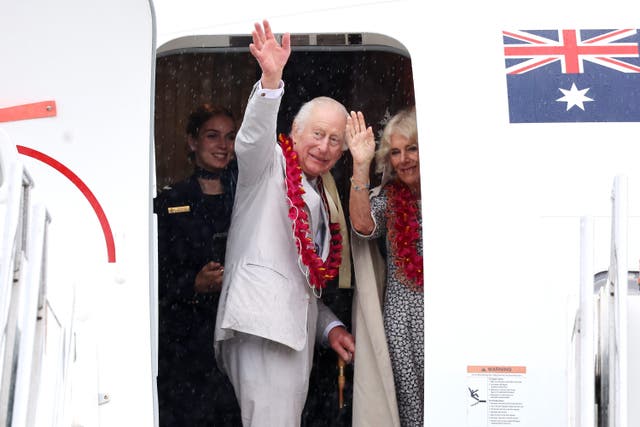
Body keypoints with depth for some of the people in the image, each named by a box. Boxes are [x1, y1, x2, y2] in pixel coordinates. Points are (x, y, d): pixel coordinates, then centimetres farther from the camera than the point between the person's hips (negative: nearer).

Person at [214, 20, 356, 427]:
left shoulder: (323, 198, 27)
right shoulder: (270, 164, 6)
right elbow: (253, 138, -18)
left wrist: (331, 327, 15)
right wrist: (271, 80, -34)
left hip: (298, 330, 8)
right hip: (265, 322, -8)